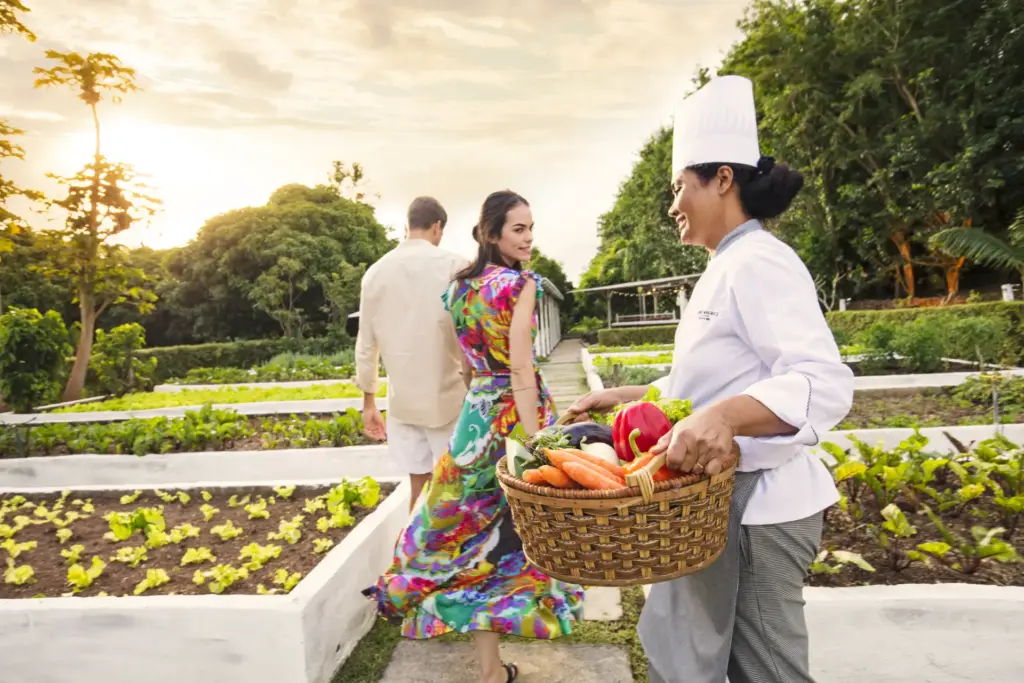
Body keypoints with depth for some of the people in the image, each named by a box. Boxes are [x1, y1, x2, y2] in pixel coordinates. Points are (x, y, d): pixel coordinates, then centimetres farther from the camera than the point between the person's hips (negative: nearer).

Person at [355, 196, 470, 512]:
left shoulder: (376, 272, 4)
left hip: (403, 400, 4)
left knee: (419, 487, 13)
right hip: (448, 396, -3)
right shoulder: (454, 265, -9)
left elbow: (366, 344, 8)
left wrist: (369, 402, 17)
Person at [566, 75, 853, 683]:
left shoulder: (758, 262, -17)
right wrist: (622, 397, 16)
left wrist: (725, 418, -43)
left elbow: (824, 383, -28)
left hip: (756, 501, -10)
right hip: (722, 493, 10)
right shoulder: (727, 270, 15)